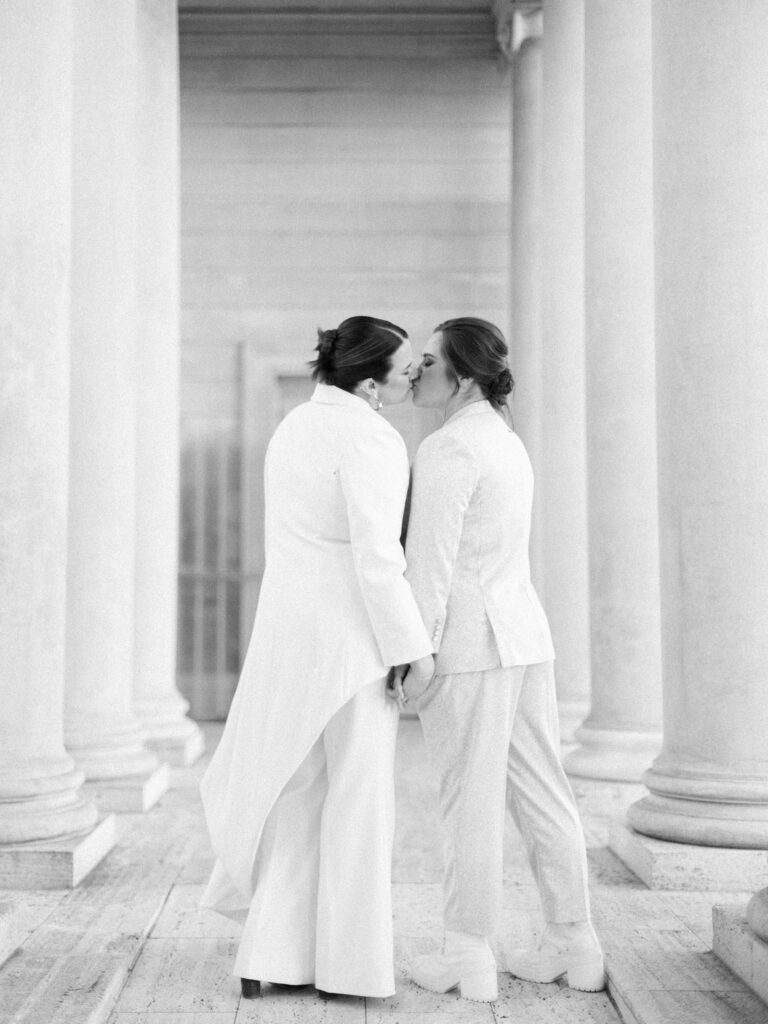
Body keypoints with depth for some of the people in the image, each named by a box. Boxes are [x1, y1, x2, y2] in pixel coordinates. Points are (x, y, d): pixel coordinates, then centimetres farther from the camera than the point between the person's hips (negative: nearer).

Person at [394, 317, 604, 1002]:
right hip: (522, 635, 9)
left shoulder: (447, 449, -13)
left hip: (466, 639, -8)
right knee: (539, 791, 11)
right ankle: (575, 947, 15)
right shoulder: (506, 444, 16)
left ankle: (468, 958, 8)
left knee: (469, 798, -1)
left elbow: (431, 559, -17)